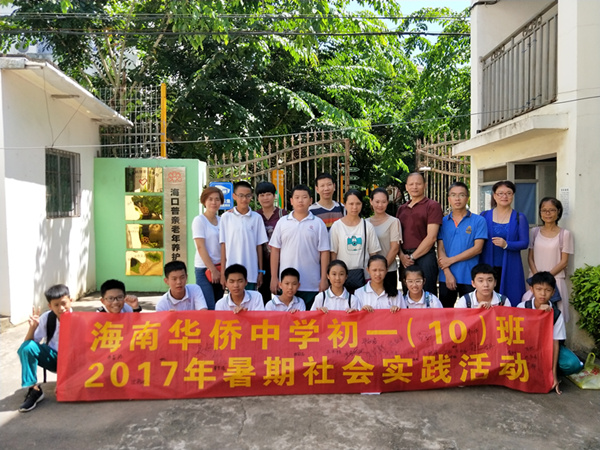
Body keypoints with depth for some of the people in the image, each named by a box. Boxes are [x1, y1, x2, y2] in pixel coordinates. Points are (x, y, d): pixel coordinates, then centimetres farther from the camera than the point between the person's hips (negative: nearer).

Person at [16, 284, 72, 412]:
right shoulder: (46, 318, -11)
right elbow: (27, 344, -8)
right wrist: (33, 327, -27)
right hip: (53, 357, 4)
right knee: (27, 347, -25)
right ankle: (34, 389, -15)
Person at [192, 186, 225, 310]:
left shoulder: (221, 221, 9)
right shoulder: (199, 220, -6)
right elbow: (201, 247, -12)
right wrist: (213, 270, -13)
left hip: (219, 268, 6)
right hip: (204, 269, -6)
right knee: (209, 308, -9)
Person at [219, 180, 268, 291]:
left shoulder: (256, 218, 3)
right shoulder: (226, 217, 1)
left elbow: (259, 246, 6)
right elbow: (223, 246, 1)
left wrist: (260, 271, 6)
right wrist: (223, 273, 0)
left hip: (252, 272, 1)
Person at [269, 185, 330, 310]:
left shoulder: (318, 223, 3)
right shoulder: (282, 222, 7)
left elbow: (324, 252, 2)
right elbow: (275, 250, 6)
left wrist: (324, 279, -3)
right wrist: (274, 278, 2)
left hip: (312, 285, -1)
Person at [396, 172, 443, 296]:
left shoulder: (432, 206, -1)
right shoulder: (401, 209, 17)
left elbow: (431, 237, -9)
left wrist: (412, 257, -9)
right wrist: (402, 256, -4)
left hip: (424, 257, -5)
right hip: (405, 260, 6)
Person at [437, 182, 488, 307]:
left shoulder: (479, 221, 2)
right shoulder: (443, 222, 8)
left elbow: (477, 248, -6)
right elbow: (440, 249, 2)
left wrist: (451, 260, -9)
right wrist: (448, 273, -9)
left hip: (469, 278, -2)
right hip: (446, 277, 2)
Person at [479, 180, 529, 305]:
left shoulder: (519, 218, 6)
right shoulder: (485, 215, 7)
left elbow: (525, 243, 1)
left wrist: (506, 244, -18)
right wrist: (478, 268, -3)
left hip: (509, 268, 0)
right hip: (487, 267, 1)